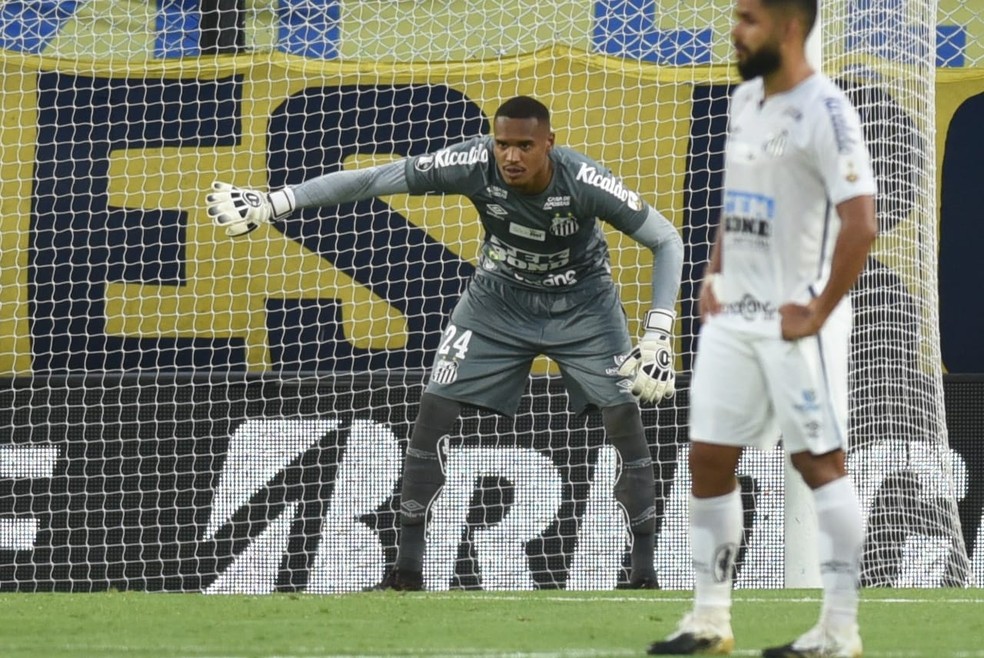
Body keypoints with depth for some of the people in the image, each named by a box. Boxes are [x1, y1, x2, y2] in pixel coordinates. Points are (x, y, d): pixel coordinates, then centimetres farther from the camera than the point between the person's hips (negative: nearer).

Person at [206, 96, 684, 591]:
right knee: (433, 410, -7)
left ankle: (644, 571, -2)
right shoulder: (474, 165, -27)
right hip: (500, 296, 2)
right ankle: (407, 567, 1)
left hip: (581, 302, -2)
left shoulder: (584, 182, -31)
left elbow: (666, 240, -20)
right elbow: (371, 180, -25)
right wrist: (272, 204, -30)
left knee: (624, 415, -15)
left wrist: (657, 336, -27)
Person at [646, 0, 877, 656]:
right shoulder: (745, 101, 11)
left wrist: (818, 314, -19)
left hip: (793, 320, -8)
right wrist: (714, 274, 13)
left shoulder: (824, 110, -16)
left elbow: (860, 224, -23)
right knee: (708, 460, 8)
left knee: (820, 462, -3)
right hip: (733, 314, 8)